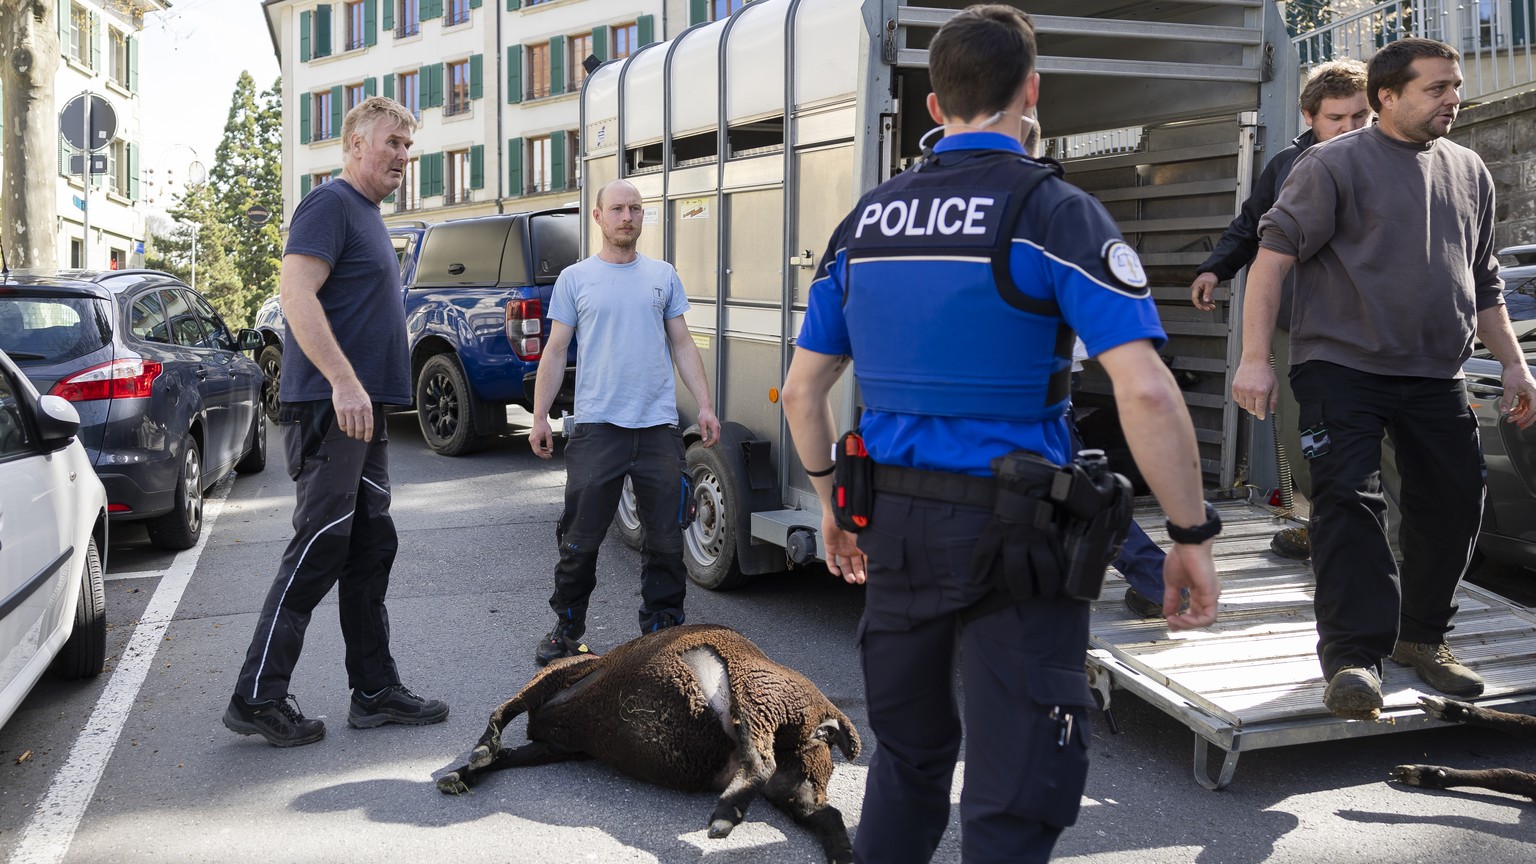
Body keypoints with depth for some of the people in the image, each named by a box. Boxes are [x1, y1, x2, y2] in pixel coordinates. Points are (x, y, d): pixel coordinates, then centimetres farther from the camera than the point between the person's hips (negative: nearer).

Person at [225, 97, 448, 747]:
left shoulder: (367, 215, 22)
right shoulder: (330, 205, -8)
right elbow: (297, 295, -20)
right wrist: (344, 382, -26)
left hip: (362, 410, 10)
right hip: (329, 408, -10)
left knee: (370, 550, 10)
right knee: (320, 548, -9)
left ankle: (375, 692, 17)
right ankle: (258, 697, 1)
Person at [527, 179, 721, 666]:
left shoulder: (663, 276, 12)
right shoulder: (575, 279, 7)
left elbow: (683, 345, 12)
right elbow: (555, 351, 6)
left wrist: (705, 405, 2)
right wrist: (540, 417, -1)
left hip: (659, 426, 2)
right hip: (597, 425, -2)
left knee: (665, 540, 6)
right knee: (580, 539, 2)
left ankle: (661, 630, 18)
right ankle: (567, 630, 17)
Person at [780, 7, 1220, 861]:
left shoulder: (866, 220, 7)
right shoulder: (1054, 212, -10)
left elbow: (803, 389, 11)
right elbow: (1145, 391, -19)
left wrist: (833, 500, 23)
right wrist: (1193, 536, -10)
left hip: (893, 524, 6)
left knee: (907, 757, 23)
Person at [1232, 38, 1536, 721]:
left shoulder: (1470, 173, 15)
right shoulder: (1336, 164, -4)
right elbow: (1274, 253, -10)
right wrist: (1255, 357, -18)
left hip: (1437, 376, 6)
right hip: (1342, 365, -6)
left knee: (1455, 505, 7)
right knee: (1348, 503, -13)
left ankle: (1422, 636, 25)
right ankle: (1354, 654, -8)